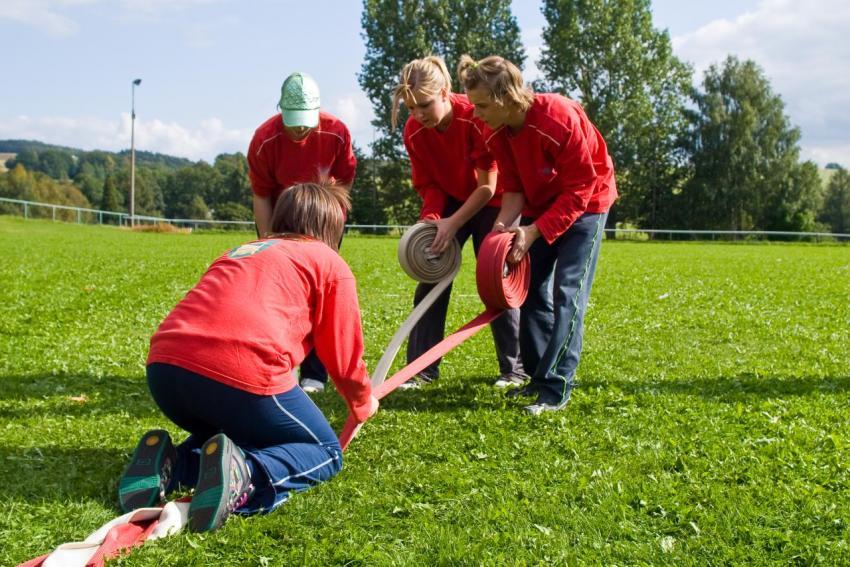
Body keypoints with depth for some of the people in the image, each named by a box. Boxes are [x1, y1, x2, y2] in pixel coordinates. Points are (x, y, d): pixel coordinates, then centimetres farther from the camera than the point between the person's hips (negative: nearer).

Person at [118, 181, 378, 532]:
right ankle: (244, 476, -14)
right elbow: (343, 353, 17)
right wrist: (362, 402, 40)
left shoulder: (241, 252, 33)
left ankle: (170, 465, 4)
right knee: (326, 452, 16)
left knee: (229, 431, 36)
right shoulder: (330, 263, 15)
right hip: (241, 375, -6)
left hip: (165, 370, 6)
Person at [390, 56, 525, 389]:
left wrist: (454, 223, -29)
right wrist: (432, 217, -24)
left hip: (489, 203, -4)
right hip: (448, 204, 4)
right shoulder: (414, 131, -15)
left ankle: (514, 369, 8)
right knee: (430, 281, -4)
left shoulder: (476, 118, -29)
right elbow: (428, 184, -5)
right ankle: (422, 368, 1)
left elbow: (488, 187, -25)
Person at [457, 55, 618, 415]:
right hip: (540, 206, 7)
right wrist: (503, 225, -24)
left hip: (586, 203, -7)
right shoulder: (496, 134, -13)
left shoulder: (560, 119, -33)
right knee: (532, 289, 6)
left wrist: (535, 231, -31)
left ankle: (556, 389, -14)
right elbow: (513, 189, -4)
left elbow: (579, 190, -27)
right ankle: (538, 376, 16)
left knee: (567, 293, -14)